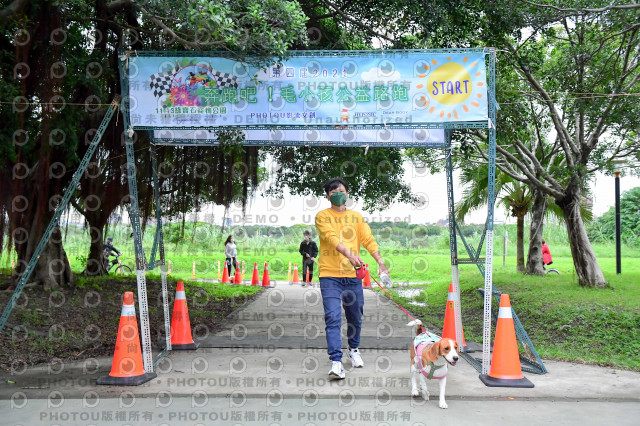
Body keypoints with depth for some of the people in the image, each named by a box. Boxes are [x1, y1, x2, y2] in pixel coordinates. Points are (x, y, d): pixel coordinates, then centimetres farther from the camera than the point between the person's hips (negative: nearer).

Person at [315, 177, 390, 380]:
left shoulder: (356, 217, 12)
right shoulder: (322, 216, 1)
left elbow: (368, 239, 3)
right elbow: (331, 238, -15)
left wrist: (380, 262, -11)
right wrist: (350, 255, -31)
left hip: (353, 274, 4)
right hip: (330, 274, -3)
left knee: (355, 317, 13)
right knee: (333, 318, -13)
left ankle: (354, 349, 37)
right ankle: (336, 362, -13)